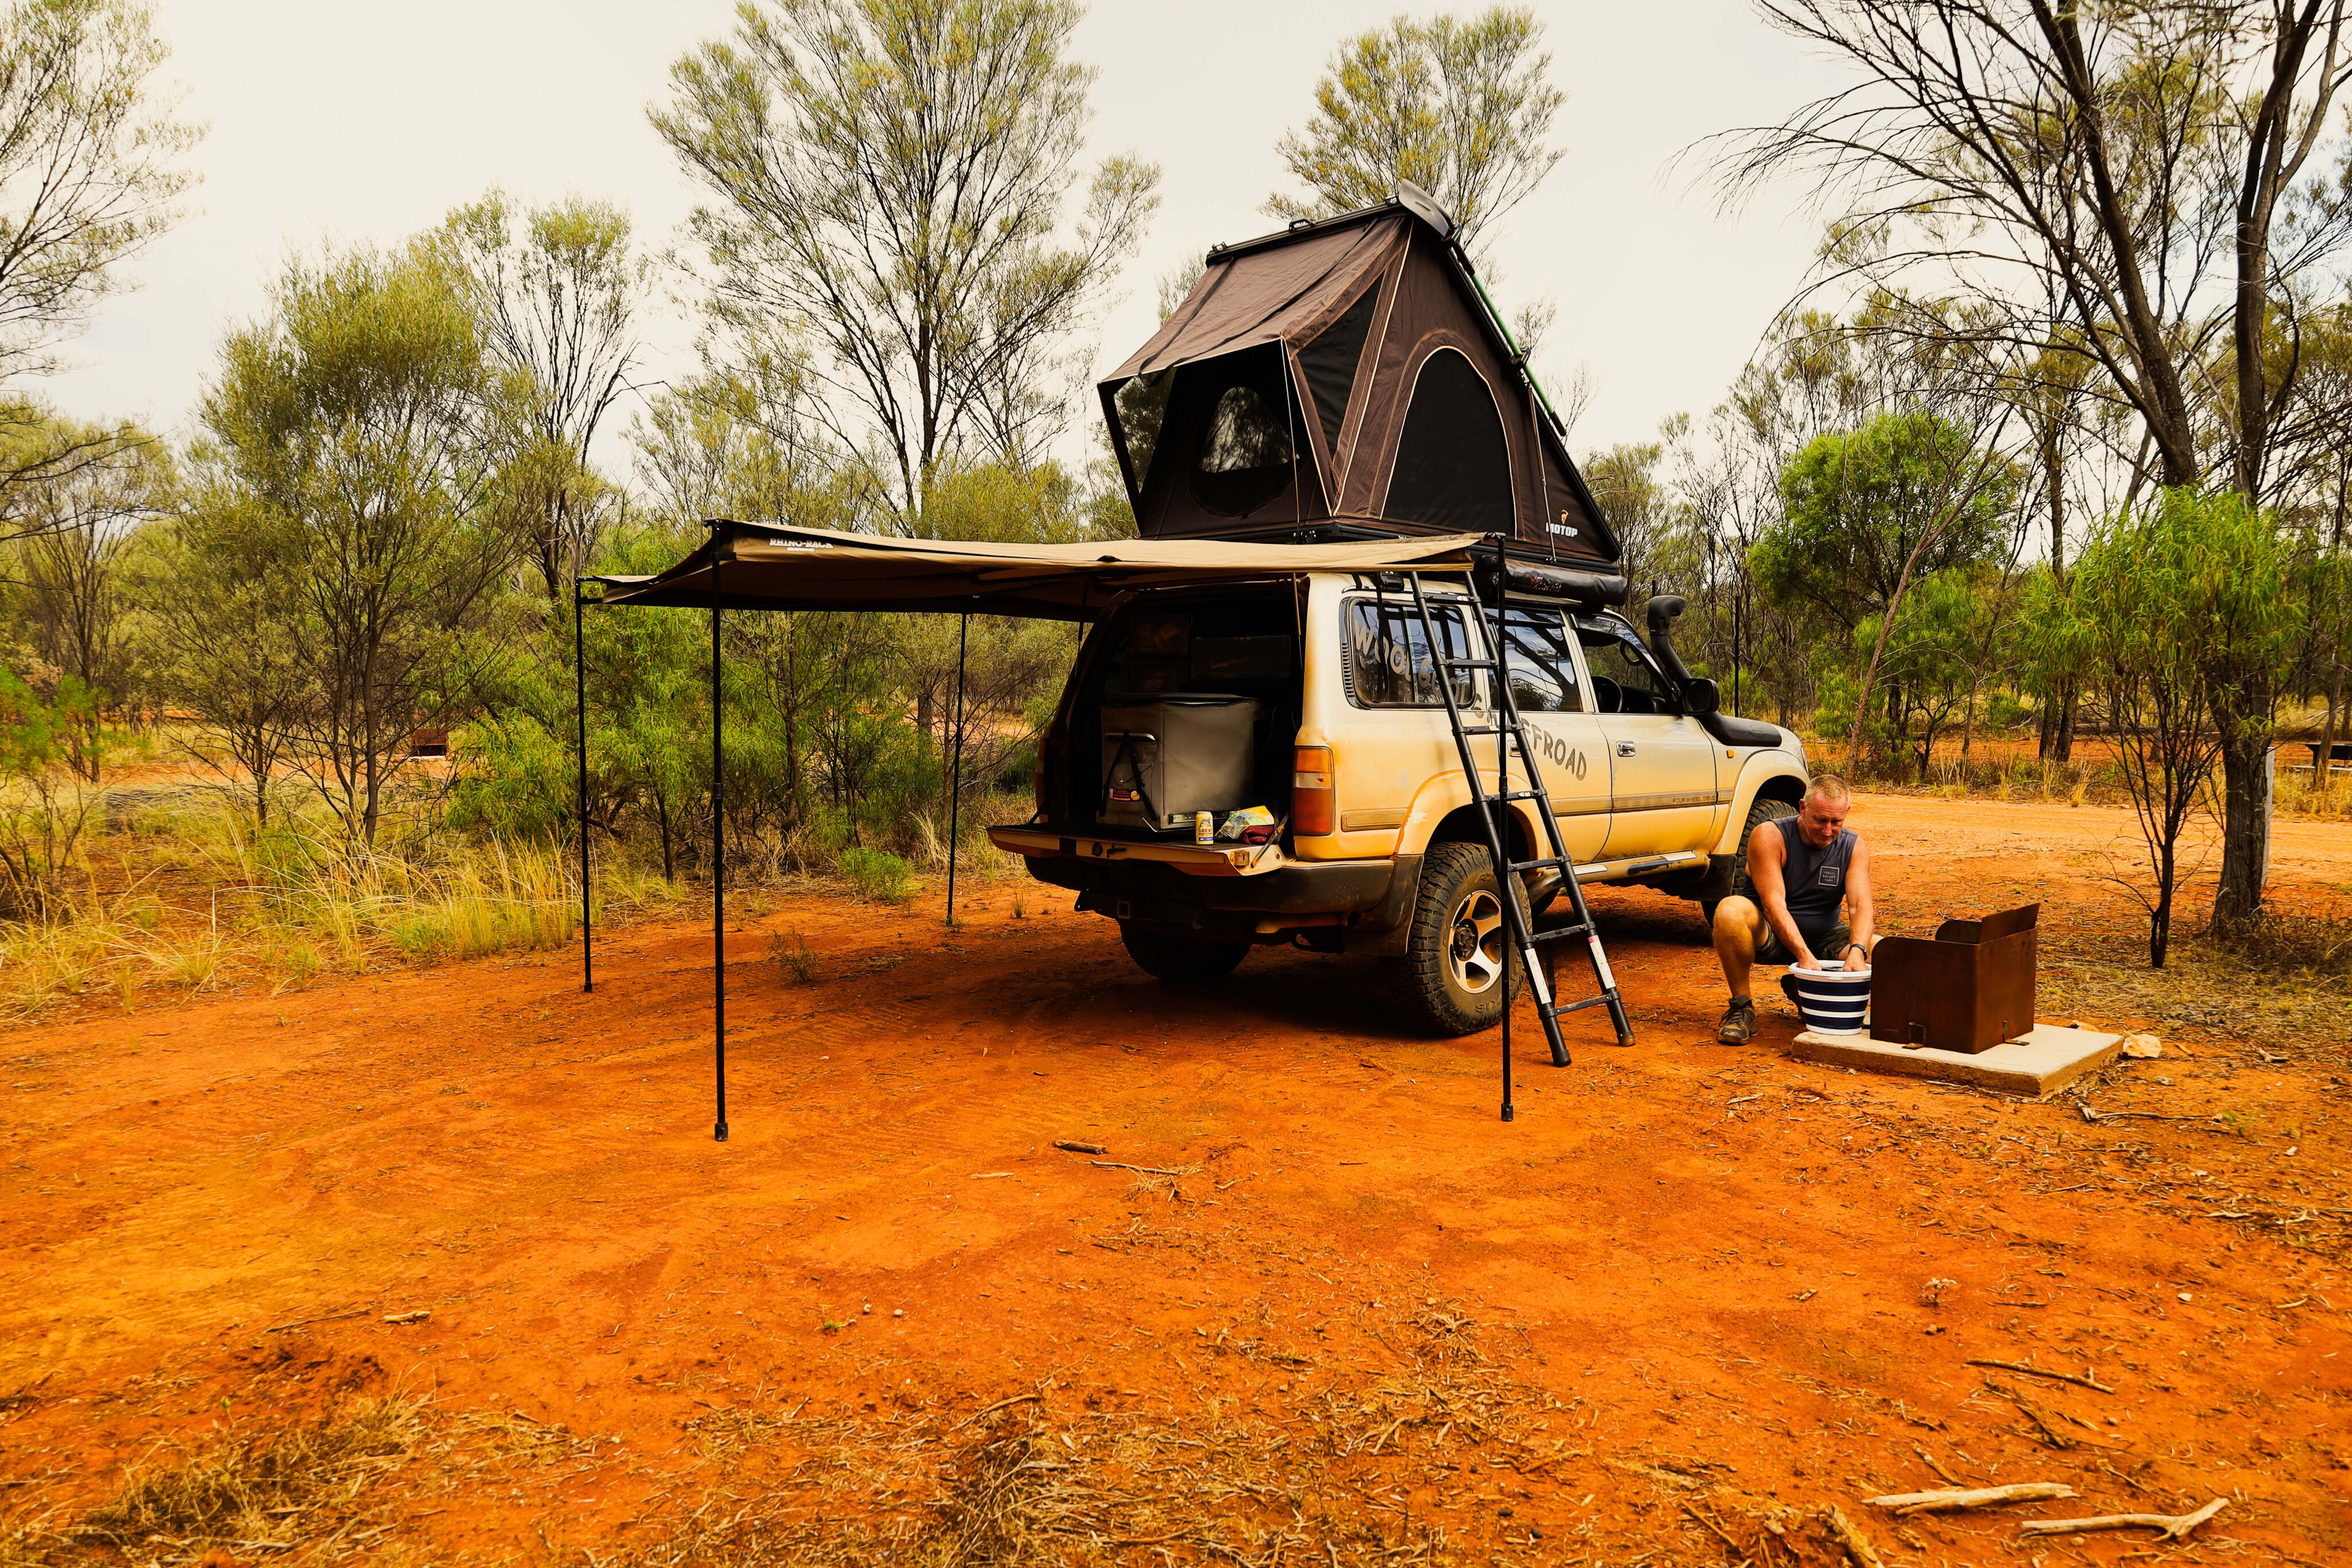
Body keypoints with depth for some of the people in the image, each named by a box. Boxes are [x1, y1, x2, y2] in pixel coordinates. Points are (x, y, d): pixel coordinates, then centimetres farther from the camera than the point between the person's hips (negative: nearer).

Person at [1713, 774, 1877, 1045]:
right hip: (1770, 937, -4)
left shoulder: (1855, 847, -3)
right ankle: (1742, 1007, -21)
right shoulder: (1770, 836, -16)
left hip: (1825, 937, 4)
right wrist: (1804, 955, -36)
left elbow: (1861, 906, -15)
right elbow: (1773, 904, -24)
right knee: (1731, 910, -36)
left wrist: (1857, 951, -36)